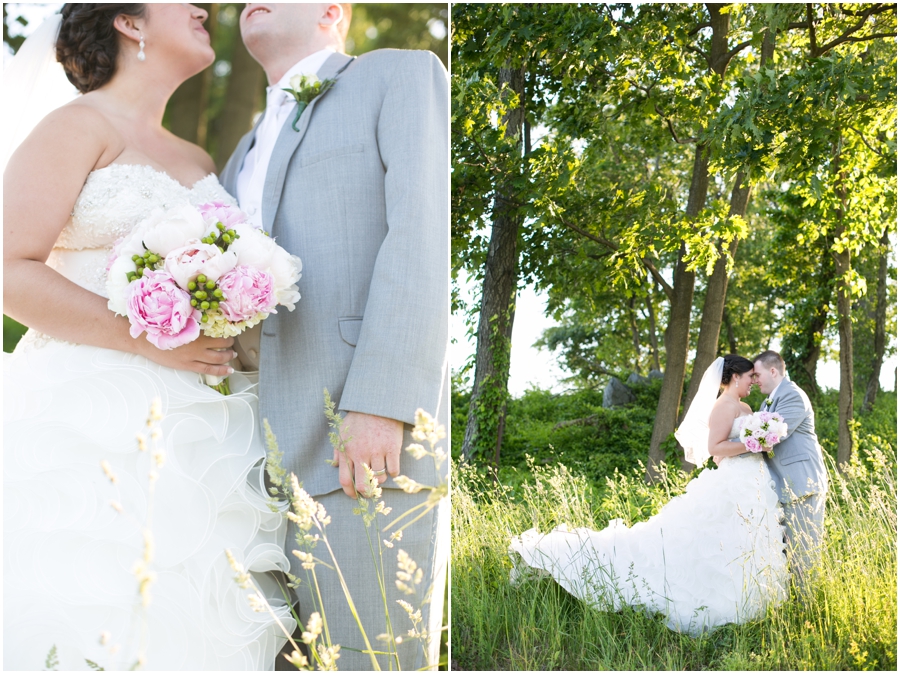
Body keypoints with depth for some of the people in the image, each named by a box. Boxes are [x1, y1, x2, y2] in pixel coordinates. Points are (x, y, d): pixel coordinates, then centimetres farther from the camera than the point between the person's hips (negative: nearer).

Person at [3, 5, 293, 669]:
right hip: (88, 427, -6)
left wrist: (225, 335, 7)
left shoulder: (200, 161, 22)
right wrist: (147, 338, -15)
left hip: (191, 434, 6)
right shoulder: (81, 126, 0)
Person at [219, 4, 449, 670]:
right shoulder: (246, 158, 29)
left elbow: (424, 237, -9)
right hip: (279, 458, 7)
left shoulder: (402, 75, 7)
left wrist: (379, 402, -20)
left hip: (375, 441, -7)